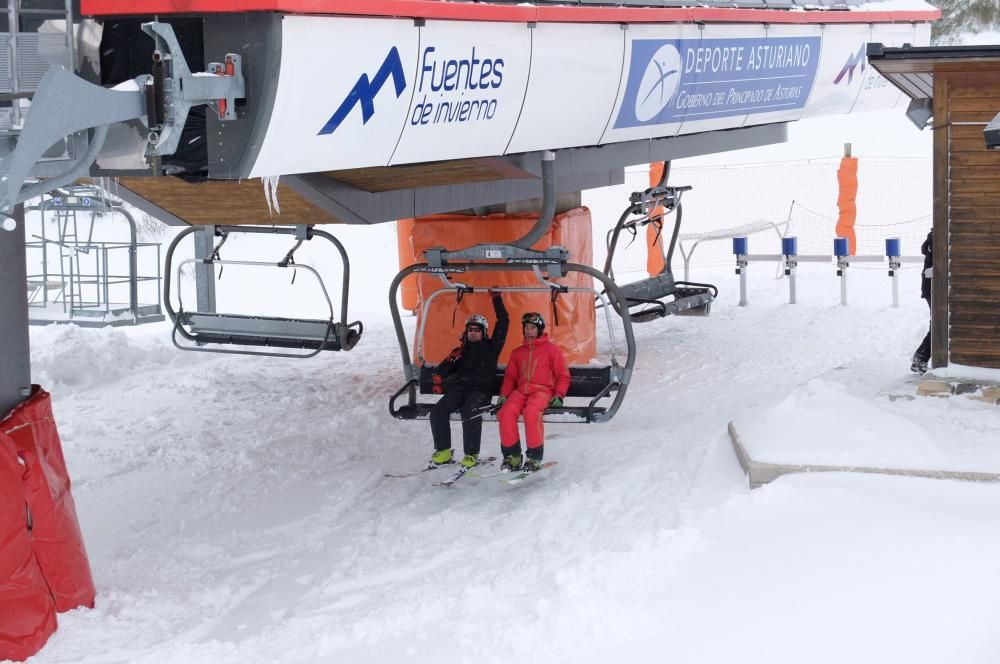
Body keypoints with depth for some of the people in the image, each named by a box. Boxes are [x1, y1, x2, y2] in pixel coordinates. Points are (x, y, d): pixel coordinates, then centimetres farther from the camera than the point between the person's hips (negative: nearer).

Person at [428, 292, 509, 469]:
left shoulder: (491, 347, 15)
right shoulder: (461, 351, 25)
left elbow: (503, 322, 11)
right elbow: (446, 366, 13)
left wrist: (496, 299, 14)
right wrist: (439, 378, -9)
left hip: (481, 391, -4)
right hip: (459, 389, 4)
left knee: (470, 412, -35)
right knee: (438, 411, -21)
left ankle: (472, 455, -30)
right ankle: (443, 452, -16)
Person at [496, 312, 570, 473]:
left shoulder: (552, 349, 9)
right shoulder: (517, 352, 22)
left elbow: (563, 375, 8)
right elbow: (510, 376, 24)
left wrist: (559, 395, -7)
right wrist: (504, 394, 7)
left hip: (543, 390, -4)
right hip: (521, 391, 4)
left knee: (531, 411, -37)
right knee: (507, 412, -28)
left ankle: (535, 457, -29)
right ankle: (512, 456, -21)